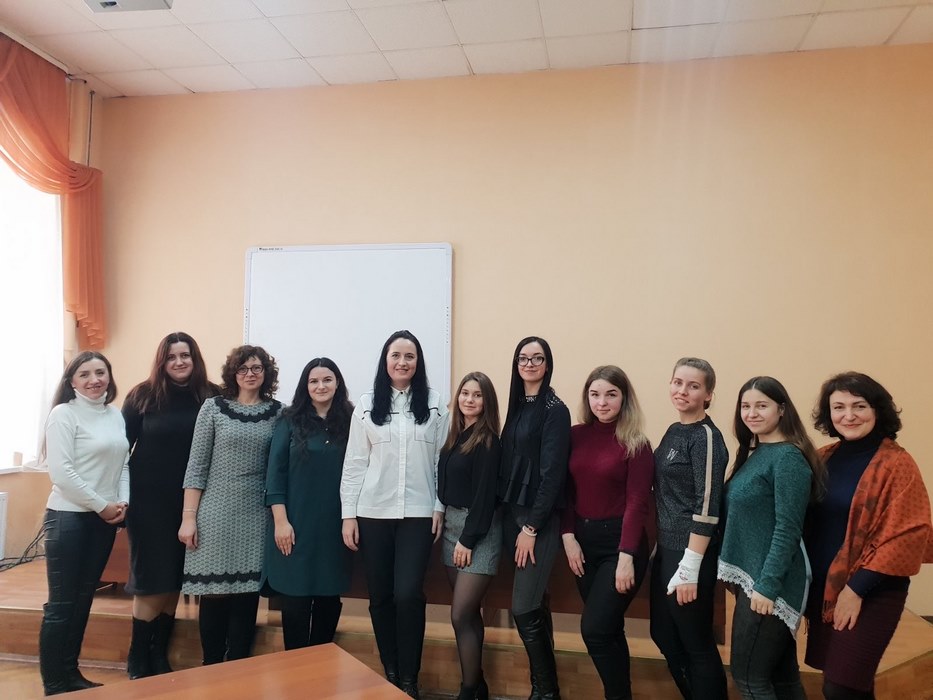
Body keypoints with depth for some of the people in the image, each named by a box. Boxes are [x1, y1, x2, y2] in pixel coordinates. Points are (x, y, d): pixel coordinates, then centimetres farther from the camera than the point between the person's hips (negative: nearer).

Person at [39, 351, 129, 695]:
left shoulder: (116, 415, 8)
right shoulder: (64, 414, -8)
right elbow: (60, 471, -15)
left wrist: (122, 503, -4)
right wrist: (101, 505, -12)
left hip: (105, 519, 6)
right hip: (69, 516, -6)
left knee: (83, 598, 14)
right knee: (61, 602, 1)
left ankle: (71, 673, 26)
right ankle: (53, 684, 13)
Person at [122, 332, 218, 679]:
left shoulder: (211, 397, -2)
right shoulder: (143, 396, -5)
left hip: (190, 502, 2)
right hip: (149, 500, -2)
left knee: (174, 582, 11)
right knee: (151, 582, 4)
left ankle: (160, 656, 28)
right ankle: (138, 660, 21)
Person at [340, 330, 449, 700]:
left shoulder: (434, 405, 2)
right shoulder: (367, 404, 3)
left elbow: (442, 460, 3)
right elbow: (354, 462, 2)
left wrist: (439, 507, 0)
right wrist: (348, 515, 0)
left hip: (417, 513, -1)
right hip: (373, 513, 1)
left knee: (408, 595, -6)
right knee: (380, 597, 8)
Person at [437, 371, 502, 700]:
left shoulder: (488, 441, -12)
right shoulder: (454, 436, 9)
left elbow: (485, 494, -15)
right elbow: (446, 485, 10)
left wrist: (468, 540, -16)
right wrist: (446, 522, 4)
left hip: (478, 530, -7)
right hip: (451, 525, 7)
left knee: (460, 615, -6)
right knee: (469, 613, 14)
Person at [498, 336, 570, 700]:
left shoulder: (555, 410, -10)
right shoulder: (516, 406, 11)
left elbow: (553, 473, -15)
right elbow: (507, 464, 11)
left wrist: (532, 526, -16)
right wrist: (510, 517, 6)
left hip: (539, 519, -7)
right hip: (512, 513, 7)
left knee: (523, 609, -6)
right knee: (534, 605, 14)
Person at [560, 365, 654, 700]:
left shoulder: (635, 444, -9)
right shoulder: (576, 436, 3)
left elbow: (637, 503, -12)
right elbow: (565, 490, 5)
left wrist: (626, 557, -17)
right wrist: (568, 536, -6)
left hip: (619, 540, -4)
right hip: (582, 539, 5)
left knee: (595, 629, -7)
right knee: (608, 629, 15)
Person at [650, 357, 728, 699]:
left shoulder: (706, 437, -14)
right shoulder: (673, 432, 10)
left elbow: (707, 507, -19)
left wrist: (690, 567, -20)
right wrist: (661, 548, 14)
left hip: (690, 553, -9)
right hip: (666, 549, 9)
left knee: (697, 644, 6)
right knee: (664, 636, 19)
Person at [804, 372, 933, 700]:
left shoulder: (897, 463, -11)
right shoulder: (823, 459, 5)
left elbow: (906, 536, -15)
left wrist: (857, 589, -16)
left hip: (871, 594, -5)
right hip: (822, 588, 5)